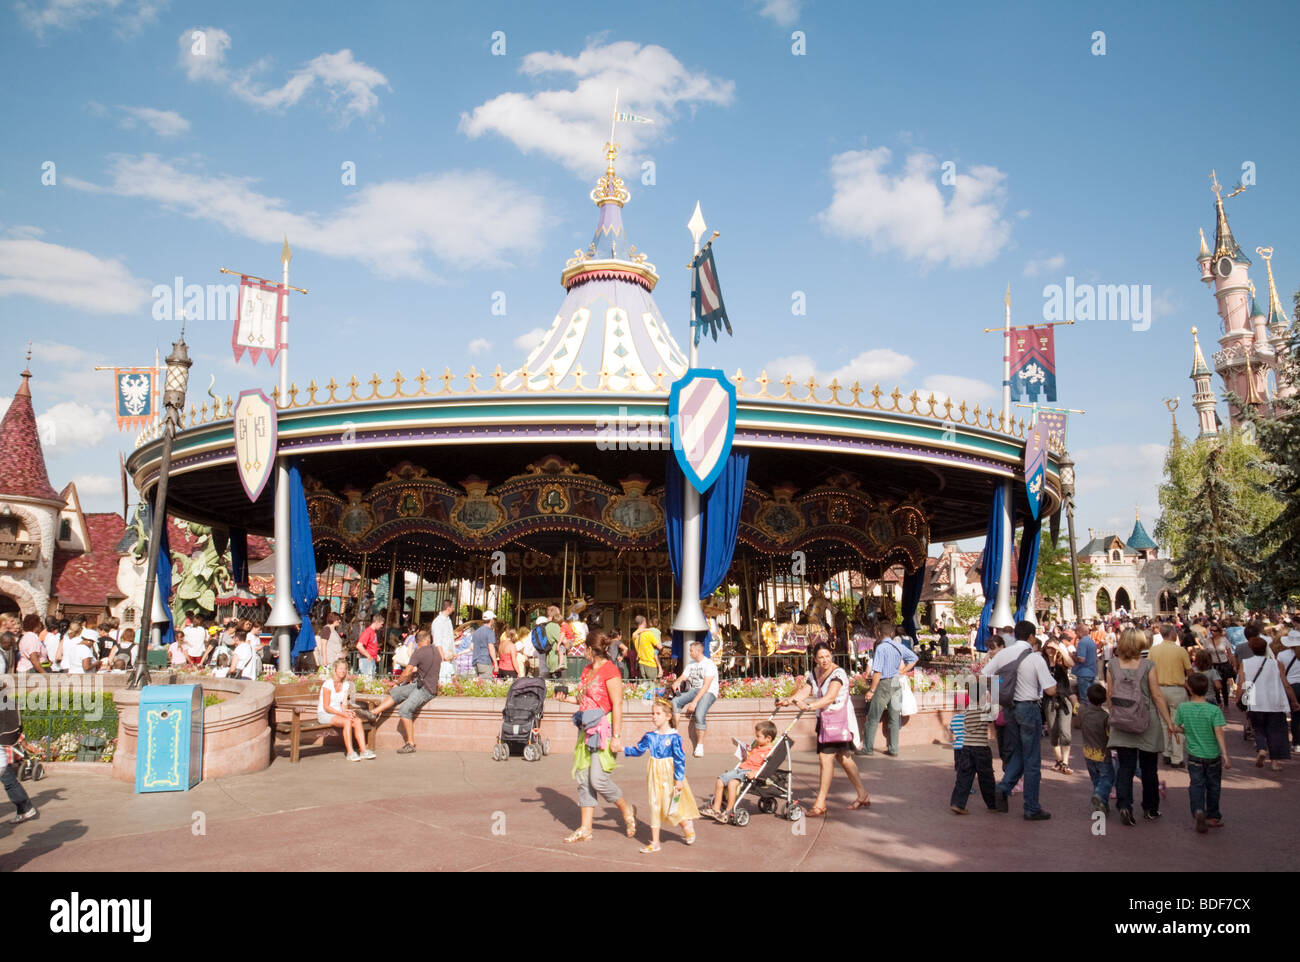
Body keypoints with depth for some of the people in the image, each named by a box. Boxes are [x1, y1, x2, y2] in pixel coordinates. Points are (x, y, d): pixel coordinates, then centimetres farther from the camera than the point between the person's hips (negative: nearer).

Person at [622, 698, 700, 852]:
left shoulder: (674, 737, -11)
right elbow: (638, 750, 11)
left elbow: (680, 759, -11)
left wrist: (679, 779, -13)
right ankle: (655, 842, 14)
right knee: (655, 806, 7)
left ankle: (687, 825, 26)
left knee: (669, 806, -4)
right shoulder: (650, 736, 3)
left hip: (669, 776, -5)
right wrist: (623, 749, -4)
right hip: (655, 775, 5)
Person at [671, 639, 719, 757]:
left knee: (699, 714, -33)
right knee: (675, 702, -19)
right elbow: (683, 677, 14)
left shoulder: (709, 664, -9)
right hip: (693, 691, 7)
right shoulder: (691, 663, 17)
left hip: (708, 692, -7)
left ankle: (700, 746, -26)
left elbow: (706, 686, -17)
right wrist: (677, 682, -12)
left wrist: (695, 701, -25)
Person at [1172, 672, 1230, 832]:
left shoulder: (1183, 708, -7)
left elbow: (1176, 728, 0)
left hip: (1194, 755, 0)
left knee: (1196, 784, 3)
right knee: (1213, 786, 16)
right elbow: (1219, 733, -18)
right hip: (1213, 755, 0)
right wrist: (1225, 755, -17)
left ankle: (1198, 810, -22)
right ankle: (1213, 816, 28)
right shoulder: (1214, 710, -13)